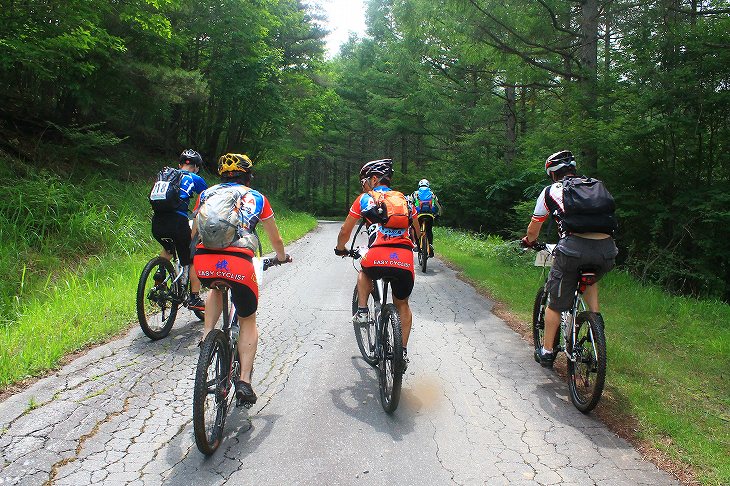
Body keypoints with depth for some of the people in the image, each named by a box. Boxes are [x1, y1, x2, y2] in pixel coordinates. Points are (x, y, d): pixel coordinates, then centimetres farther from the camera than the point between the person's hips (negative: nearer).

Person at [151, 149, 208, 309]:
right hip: (177, 222, -5)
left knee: (168, 248, 36)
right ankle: (194, 299, 10)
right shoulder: (195, 179, 11)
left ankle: (160, 272, 12)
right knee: (192, 261, 10)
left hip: (157, 223, 5)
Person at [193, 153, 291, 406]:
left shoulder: (206, 194, 26)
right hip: (238, 262, -2)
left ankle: (207, 335, 22)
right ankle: (244, 381, 10)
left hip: (203, 260, 2)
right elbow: (275, 238, 32)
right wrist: (281, 256, 52)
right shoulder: (256, 198, 22)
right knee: (248, 320, 20)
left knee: (216, 289, 39)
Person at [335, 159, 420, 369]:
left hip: (377, 258, -2)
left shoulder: (365, 198, 16)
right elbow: (418, 233, 32)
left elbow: (345, 230, 21)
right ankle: (403, 351, 23)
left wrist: (340, 249, 40)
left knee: (364, 273, 36)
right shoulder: (405, 200, 24)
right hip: (405, 261, 2)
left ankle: (362, 311, 24)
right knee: (402, 305, 25)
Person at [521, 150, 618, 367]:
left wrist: (529, 241, 44)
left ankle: (547, 351, 24)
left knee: (555, 303, 14)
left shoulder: (551, 191, 15)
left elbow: (533, 229, 21)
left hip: (574, 248, -4)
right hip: (607, 249, 4)